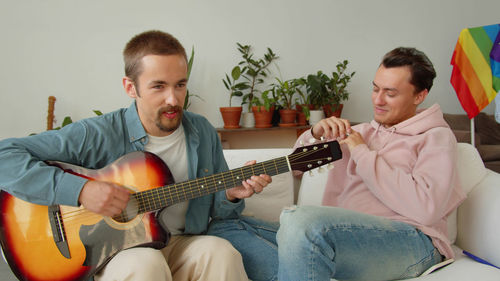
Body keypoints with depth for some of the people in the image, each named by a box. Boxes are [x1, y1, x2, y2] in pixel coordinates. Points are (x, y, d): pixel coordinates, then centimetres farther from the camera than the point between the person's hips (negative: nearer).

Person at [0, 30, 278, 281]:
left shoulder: (203, 132, 3)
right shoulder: (100, 135, -13)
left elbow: (217, 209, 13)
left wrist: (231, 195, -11)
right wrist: (80, 190, -27)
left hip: (184, 245, 4)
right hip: (114, 253, -3)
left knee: (220, 250, -29)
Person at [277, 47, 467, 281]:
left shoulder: (436, 137, 6)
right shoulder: (363, 131, 24)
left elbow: (426, 208, -14)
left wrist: (363, 154, -7)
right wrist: (316, 133, 6)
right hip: (345, 232, 5)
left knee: (302, 220, -32)